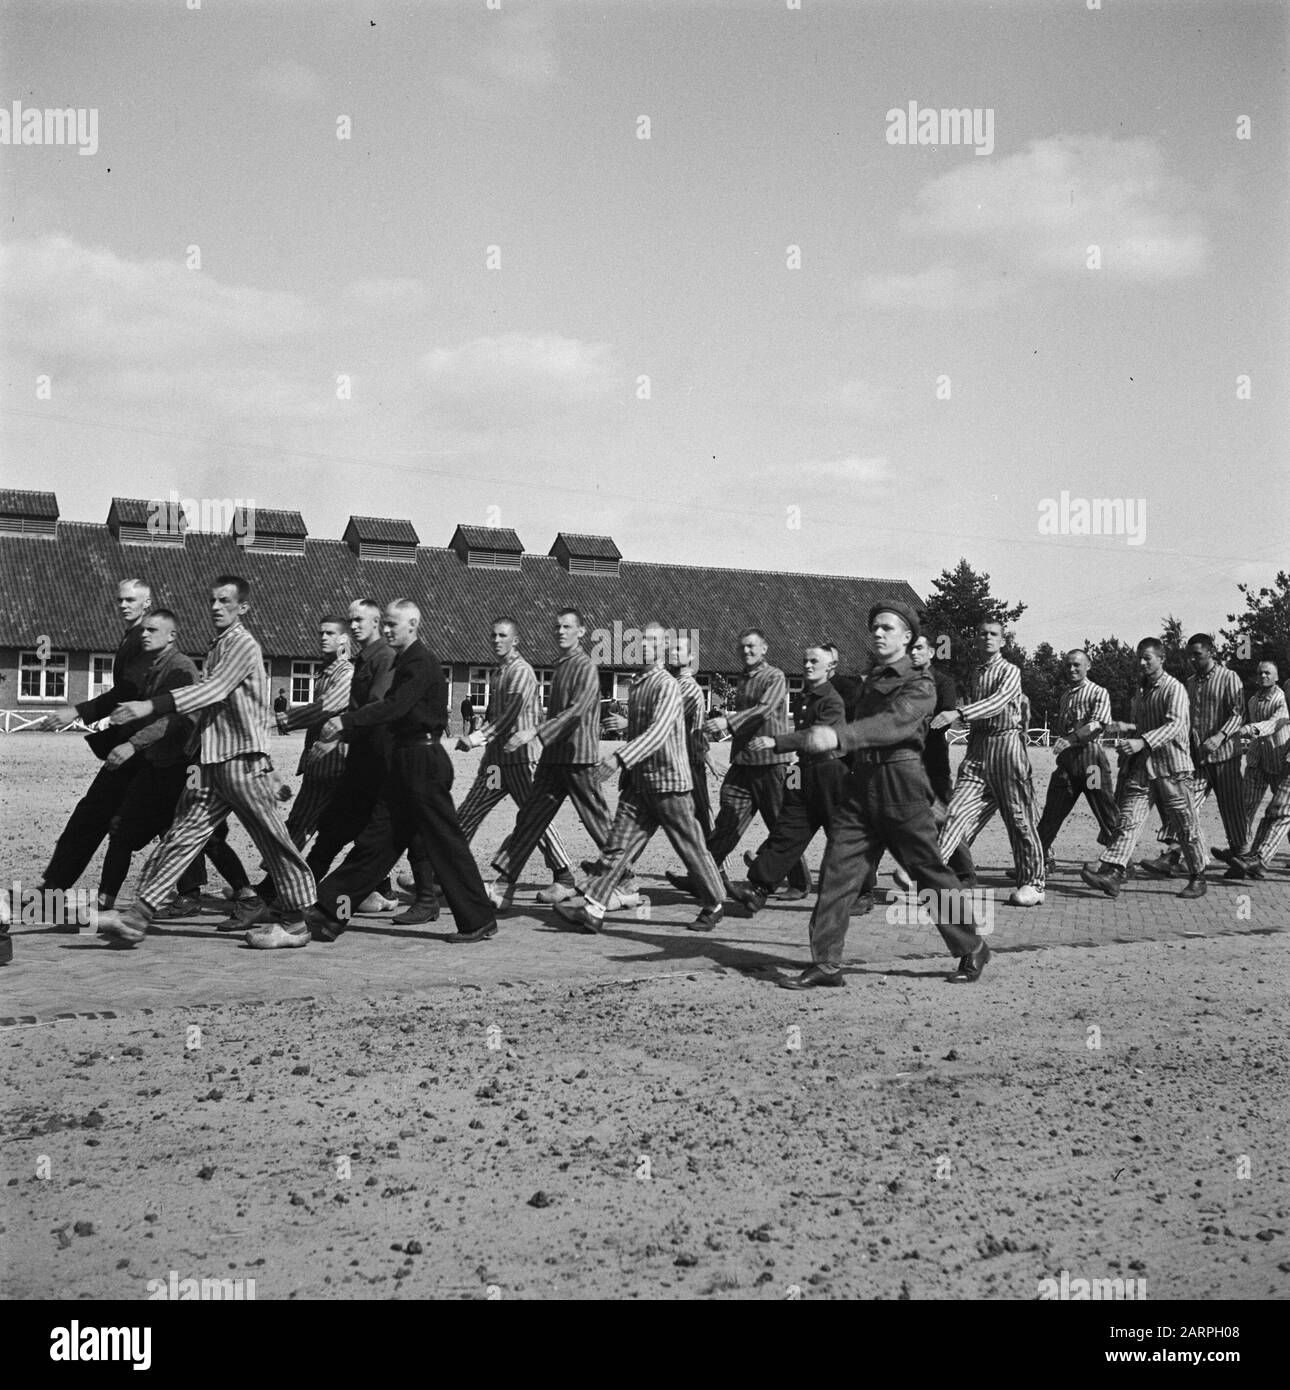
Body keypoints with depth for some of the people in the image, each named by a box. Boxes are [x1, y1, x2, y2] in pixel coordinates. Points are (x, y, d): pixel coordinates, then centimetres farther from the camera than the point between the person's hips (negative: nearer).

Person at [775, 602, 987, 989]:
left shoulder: (919, 685, -5)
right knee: (836, 872, -3)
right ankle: (825, 964, 0)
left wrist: (838, 736, -39)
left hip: (901, 786, -6)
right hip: (860, 783, 6)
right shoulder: (869, 682, 19)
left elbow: (893, 723, -24)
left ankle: (972, 950, 21)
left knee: (930, 873, 2)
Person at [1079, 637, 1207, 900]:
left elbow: (1174, 725, -23)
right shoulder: (1140, 691, 16)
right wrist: (1124, 727, 4)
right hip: (1142, 765, 6)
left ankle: (1198, 878, 18)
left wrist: (1142, 742, -36)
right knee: (1128, 817, -9)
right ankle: (1113, 873, -20)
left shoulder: (1174, 688, -8)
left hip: (1171, 764, -6)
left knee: (1185, 826, 3)